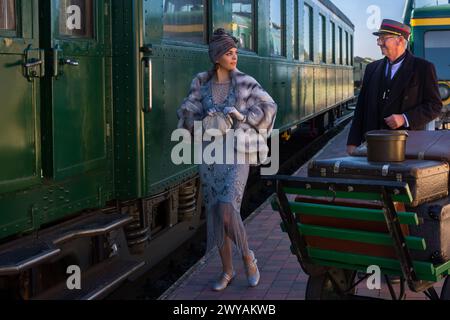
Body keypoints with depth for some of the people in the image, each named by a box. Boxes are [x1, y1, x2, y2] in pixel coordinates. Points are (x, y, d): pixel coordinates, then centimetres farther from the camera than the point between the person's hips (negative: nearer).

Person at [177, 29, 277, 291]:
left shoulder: (245, 82, -3)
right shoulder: (201, 83, 4)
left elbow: (269, 106, 0)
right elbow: (186, 113, 2)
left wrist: (243, 117, -14)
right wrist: (202, 121, -18)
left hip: (237, 154, -3)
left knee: (227, 210, -18)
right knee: (215, 213, 5)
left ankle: (248, 256, 9)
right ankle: (227, 271, 19)